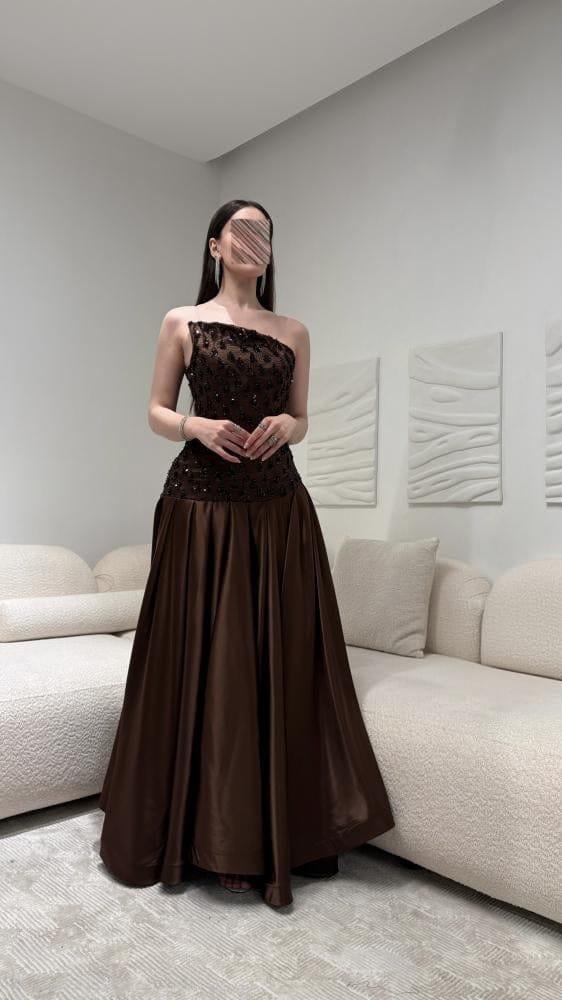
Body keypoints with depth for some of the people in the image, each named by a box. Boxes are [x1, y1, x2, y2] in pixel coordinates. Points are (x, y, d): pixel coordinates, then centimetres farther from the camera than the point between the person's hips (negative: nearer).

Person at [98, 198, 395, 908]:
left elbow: (301, 419, 16)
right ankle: (198, 831, 19)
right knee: (200, 663, 0)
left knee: (280, 664, 2)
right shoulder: (182, 322, 8)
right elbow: (156, 411, 8)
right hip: (201, 506, -2)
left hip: (278, 510, 3)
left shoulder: (294, 333, 13)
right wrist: (197, 426, -12)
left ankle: (276, 836, 18)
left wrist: (285, 425, -6)